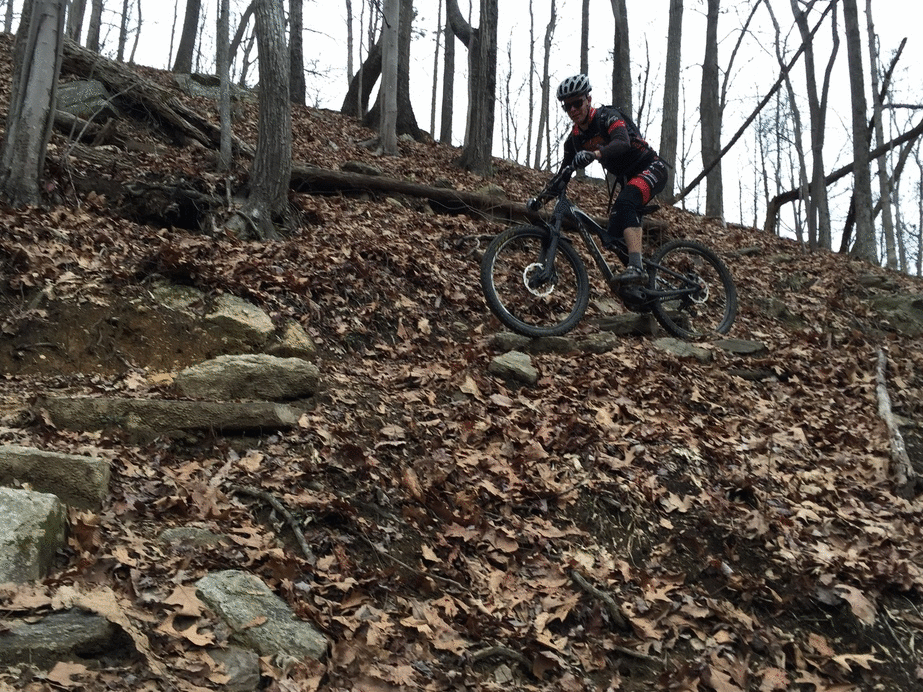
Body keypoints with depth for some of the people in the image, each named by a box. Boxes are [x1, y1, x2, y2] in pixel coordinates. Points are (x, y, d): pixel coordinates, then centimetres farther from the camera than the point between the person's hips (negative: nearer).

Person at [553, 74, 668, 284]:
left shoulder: (607, 116, -18)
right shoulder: (574, 139, 3)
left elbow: (622, 143, -38)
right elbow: (563, 174, 7)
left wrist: (594, 154, -56)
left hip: (651, 168, -9)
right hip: (628, 179, 9)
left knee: (624, 203, -33)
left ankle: (636, 267, -43)